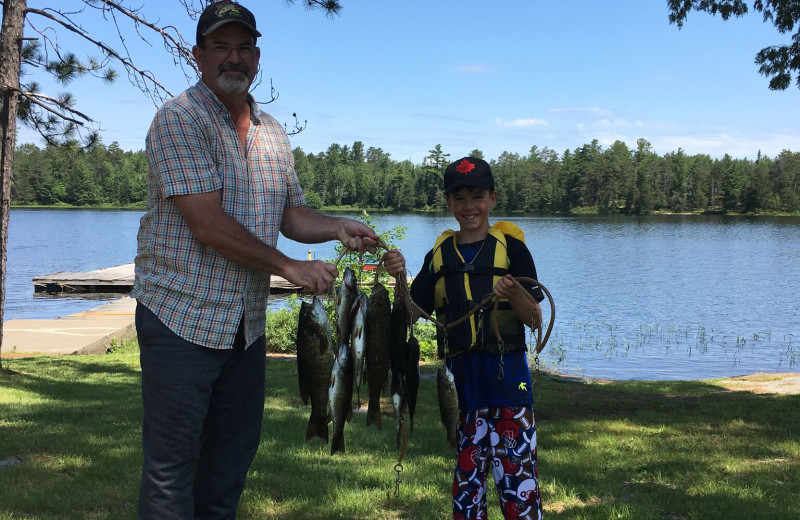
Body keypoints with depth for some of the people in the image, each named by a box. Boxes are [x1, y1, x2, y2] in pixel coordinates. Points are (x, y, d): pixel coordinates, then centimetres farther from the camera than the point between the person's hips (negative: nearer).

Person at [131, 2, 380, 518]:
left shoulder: (272, 132, 12)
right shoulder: (180, 119, -11)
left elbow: (292, 214, 17)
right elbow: (207, 224, -20)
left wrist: (338, 228, -4)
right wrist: (290, 267, -17)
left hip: (247, 324, 7)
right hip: (182, 317, -7)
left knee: (234, 453, 15)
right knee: (172, 461, 1)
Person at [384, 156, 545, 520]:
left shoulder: (510, 247, -1)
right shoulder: (439, 254, 10)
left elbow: (535, 319, -1)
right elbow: (413, 312, 9)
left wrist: (513, 294, -21)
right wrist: (399, 277, -7)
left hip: (506, 376, -3)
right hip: (459, 377, 4)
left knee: (517, 472, -7)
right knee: (465, 474, 11)